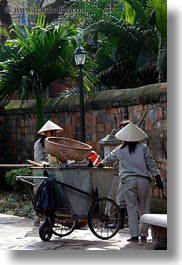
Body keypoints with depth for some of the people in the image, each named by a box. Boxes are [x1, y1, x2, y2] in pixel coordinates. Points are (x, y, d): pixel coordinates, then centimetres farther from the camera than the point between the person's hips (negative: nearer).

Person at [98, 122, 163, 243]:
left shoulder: (120, 150, 8)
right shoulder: (143, 147, 3)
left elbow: (110, 157, 28)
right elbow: (151, 163, 1)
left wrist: (102, 163, 47)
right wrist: (158, 178, 5)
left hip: (128, 181, 0)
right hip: (143, 180, 0)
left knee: (132, 208, 3)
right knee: (144, 208, 8)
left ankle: (135, 235, -2)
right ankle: (144, 235, 11)